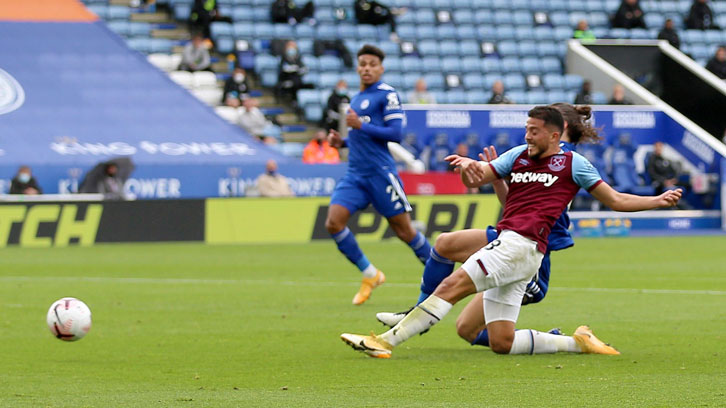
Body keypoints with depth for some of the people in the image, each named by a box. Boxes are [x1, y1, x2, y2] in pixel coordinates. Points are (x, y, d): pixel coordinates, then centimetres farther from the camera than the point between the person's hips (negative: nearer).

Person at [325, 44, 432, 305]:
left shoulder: (387, 94, -6)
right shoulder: (356, 98, 18)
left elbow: (395, 133, -15)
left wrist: (360, 125, -19)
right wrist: (342, 142, 11)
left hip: (380, 173, -7)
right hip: (355, 174, 7)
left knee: (404, 230, -1)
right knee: (333, 222, -9)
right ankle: (370, 275, 5)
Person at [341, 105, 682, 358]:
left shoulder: (572, 163, 8)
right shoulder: (519, 155, 22)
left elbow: (615, 200, 14)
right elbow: (476, 179, 17)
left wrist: (658, 201, 4)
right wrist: (467, 166, -6)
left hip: (522, 246, -7)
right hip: (506, 245, 7)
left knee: (452, 285, -20)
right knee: (502, 343, 0)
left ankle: (386, 341, -24)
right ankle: (577, 343, 12)